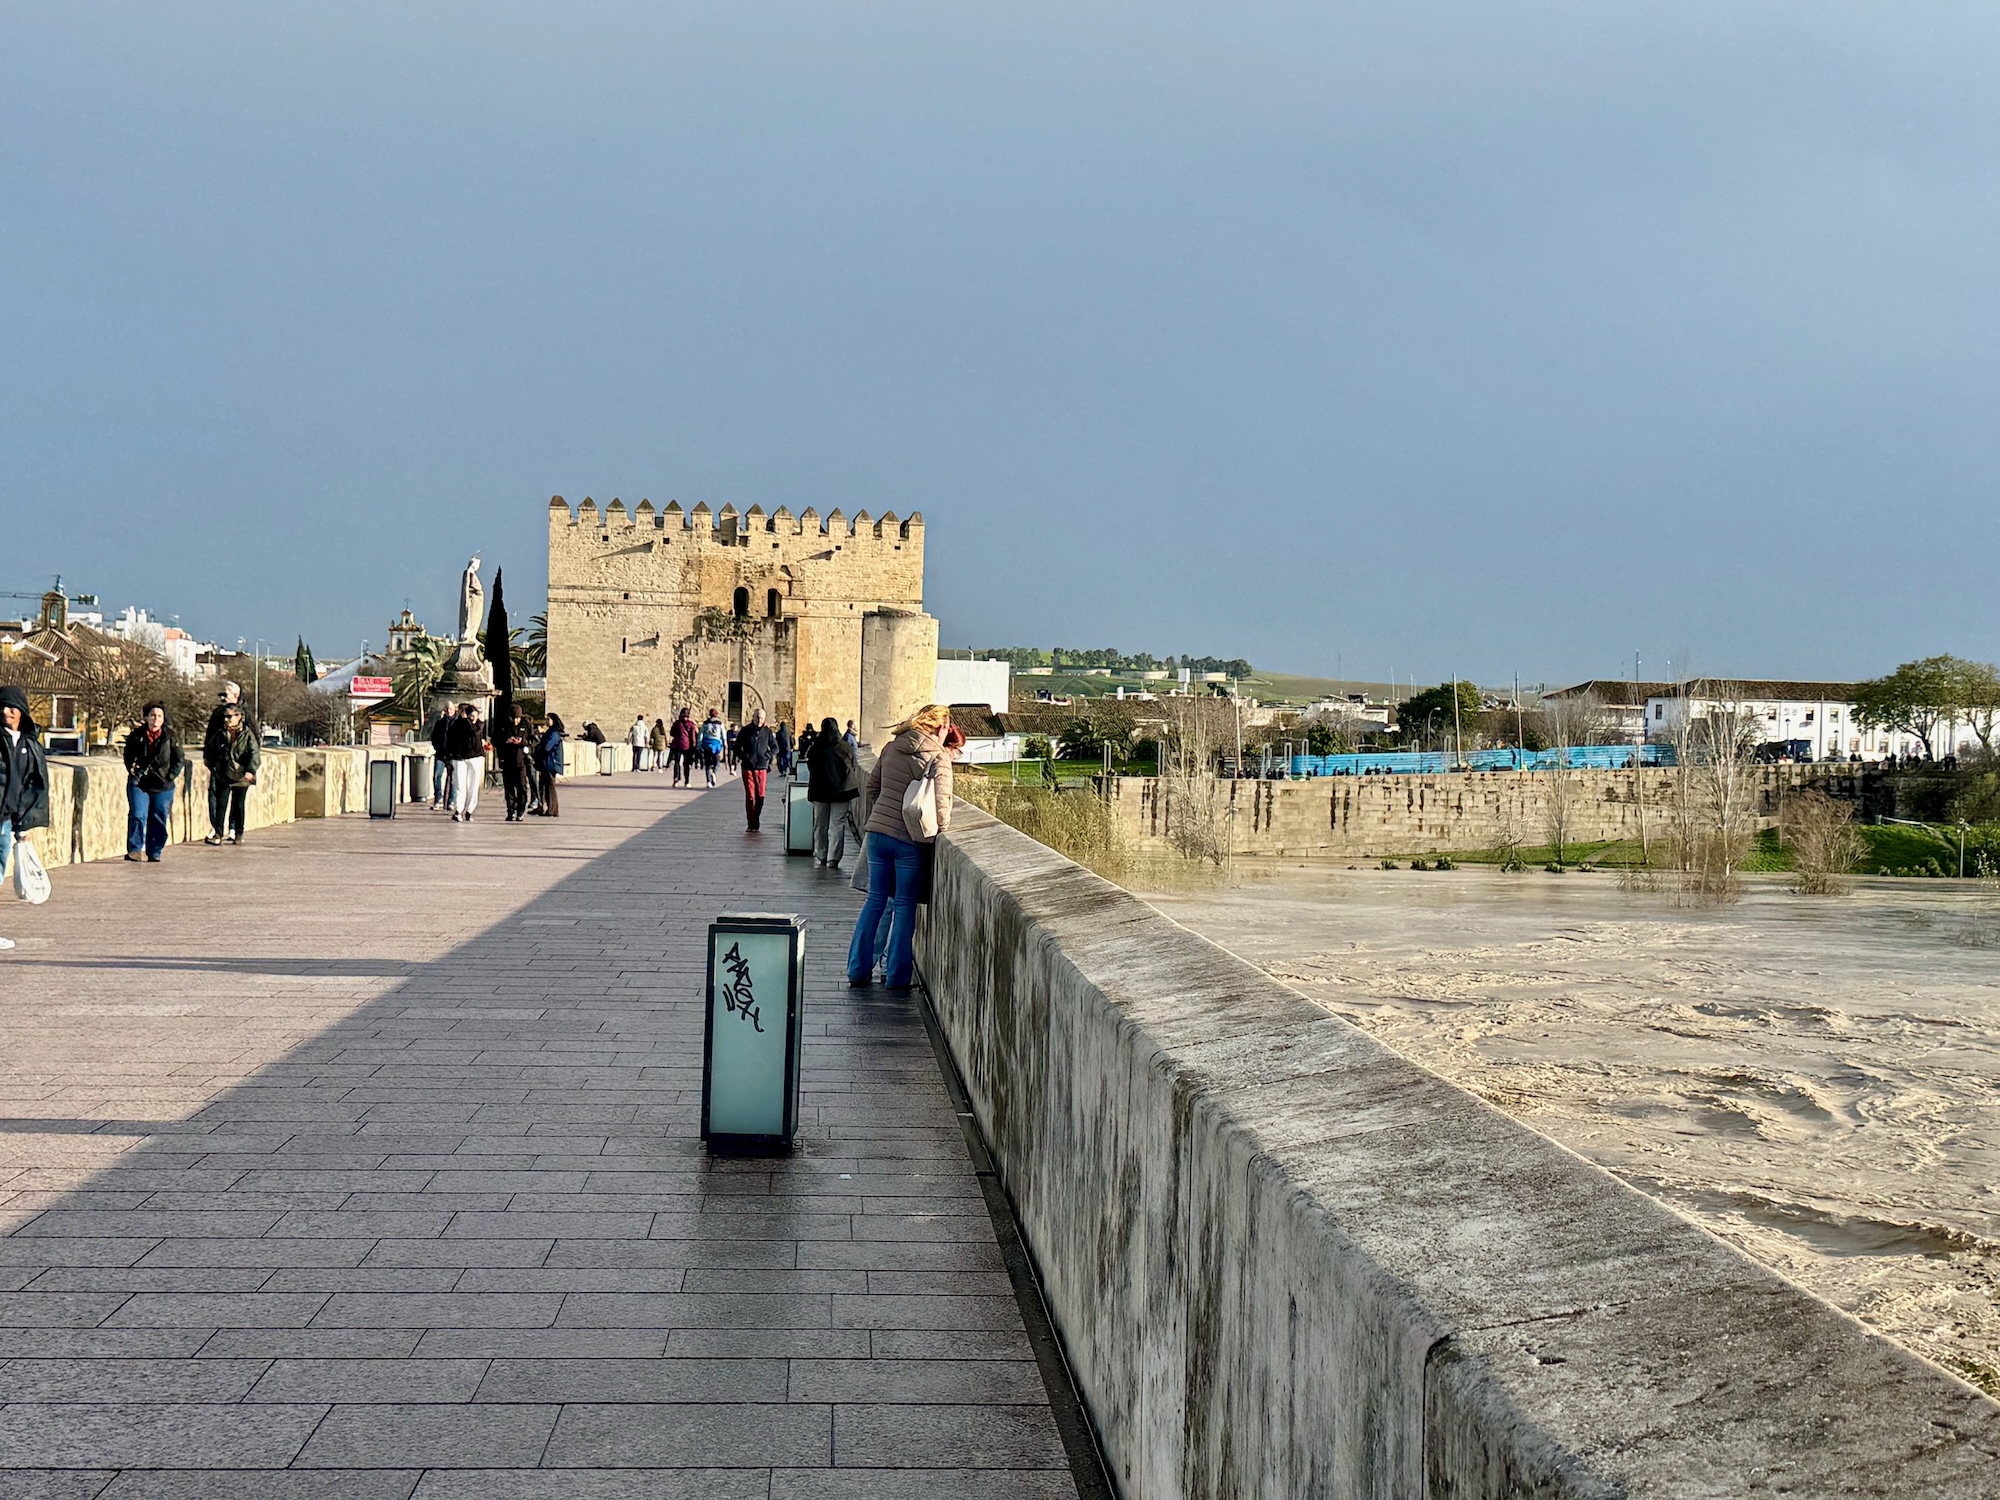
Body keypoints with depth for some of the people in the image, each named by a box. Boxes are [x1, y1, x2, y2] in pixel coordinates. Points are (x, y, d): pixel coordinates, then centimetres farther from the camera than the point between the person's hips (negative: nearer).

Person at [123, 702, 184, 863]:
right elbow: (128, 755, 17)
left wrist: (171, 776, -2)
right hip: (139, 783, 0)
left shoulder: (170, 737, -2)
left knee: (159, 820, 5)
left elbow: (179, 759, 6)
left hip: (163, 785, 0)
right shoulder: (136, 736, 0)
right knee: (137, 816, -12)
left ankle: (154, 853, 15)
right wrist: (132, 769, 4)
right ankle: (134, 849, -7)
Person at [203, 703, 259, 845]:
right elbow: (210, 749, 21)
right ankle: (218, 833, 2)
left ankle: (238, 834, 17)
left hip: (241, 776, -2)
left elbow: (254, 753, -14)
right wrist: (209, 762, 13)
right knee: (221, 804, 0)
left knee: (239, 805, 7)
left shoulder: (247, 735, -7)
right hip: (223, 776, 3)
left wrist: (250, 770, -26)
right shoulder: (220, 735, 4)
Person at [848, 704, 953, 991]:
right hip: (908, 839, -5)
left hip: (877, 831, 5)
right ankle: (897, 975, 10)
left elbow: (871, 786, 14)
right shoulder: (938, 758, -7)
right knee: (904, 905, 6)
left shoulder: (891, 749, 9)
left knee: (875, 900, 14)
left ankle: (858, 969, 17)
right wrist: (939, 829, 2)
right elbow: (941, 804, -15)